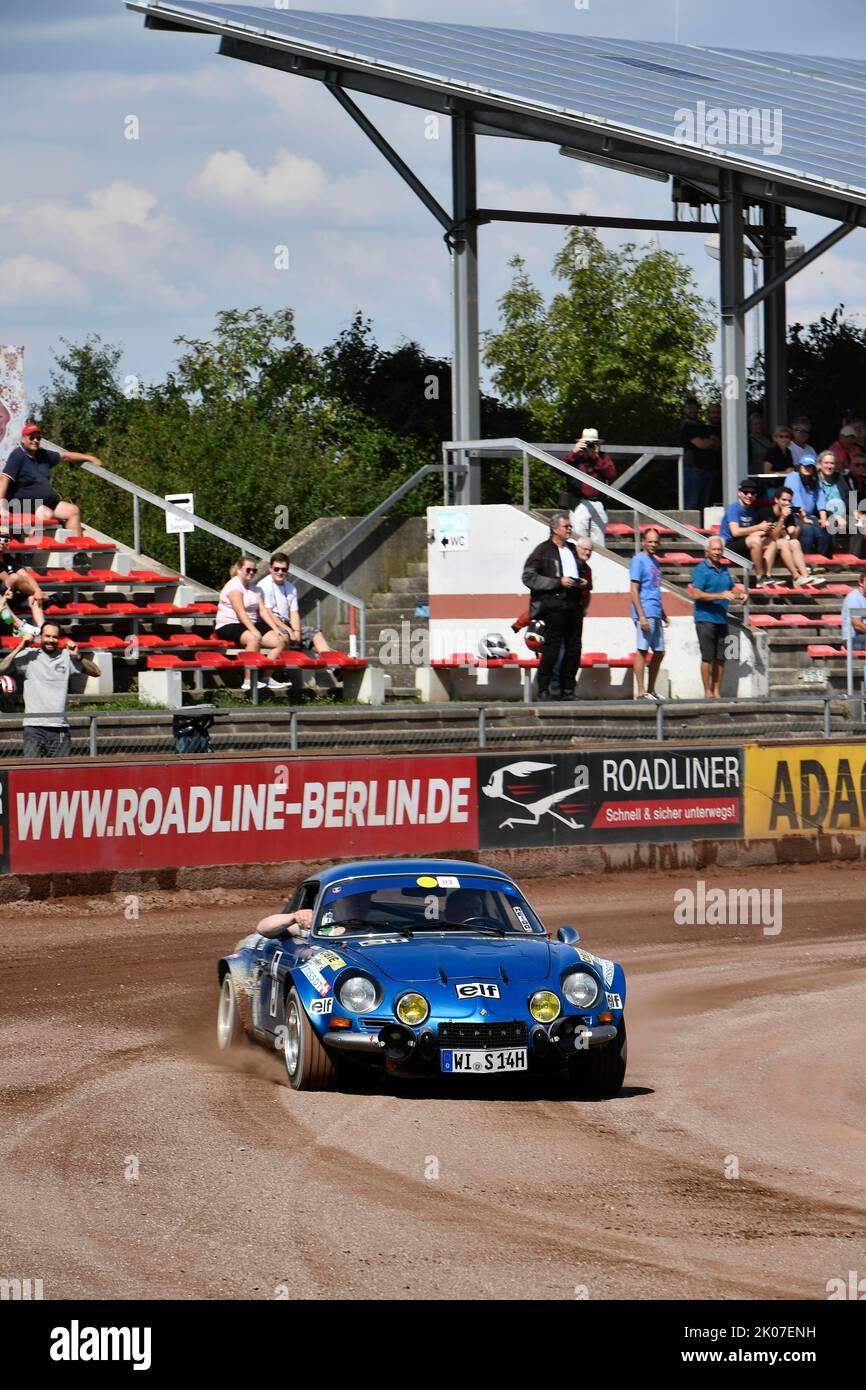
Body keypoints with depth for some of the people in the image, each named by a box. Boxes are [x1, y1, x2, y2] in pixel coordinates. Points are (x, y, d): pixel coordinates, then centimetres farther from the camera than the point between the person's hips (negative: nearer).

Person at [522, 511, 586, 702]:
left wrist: (582, 583, 9)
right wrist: (558, 582, -14)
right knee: (551, 648, -7)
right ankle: (543, 691, -2)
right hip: (554, 603, -7)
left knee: (573, 648, 5)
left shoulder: (572, 549, 19)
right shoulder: (543, 550, -1)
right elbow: (528, 577, -9)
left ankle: (567, 690, 11)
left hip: (574, 603, 7)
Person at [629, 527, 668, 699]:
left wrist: (663, 614, 23)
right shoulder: (638, 561, -7)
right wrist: (641, 616, -19)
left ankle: (651, 690, 17)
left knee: (659, 653, 10)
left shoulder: (655, 562, 19)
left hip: (656, 614, 9)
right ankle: (641, 691, -6)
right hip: (645, 614, -9)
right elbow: (634, 590, -12)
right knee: (642, 651, -7)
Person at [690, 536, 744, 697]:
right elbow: (697, 594, -15)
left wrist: (740, 593, 6)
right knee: (707, 657, -6)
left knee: (720, 658, 6)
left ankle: (717, 692, 12)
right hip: (705, 619, -7)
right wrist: (720, 595, -22)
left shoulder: (724, 570, 16)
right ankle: (708, 692, -1)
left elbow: (732, 588, 29)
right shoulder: (701, 570, -7)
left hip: (721, 619, 7)